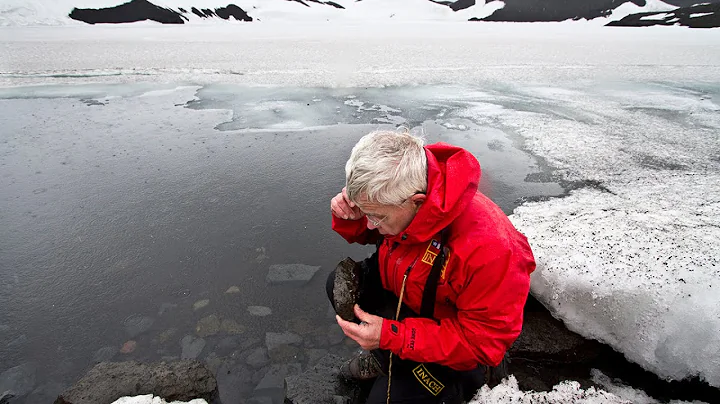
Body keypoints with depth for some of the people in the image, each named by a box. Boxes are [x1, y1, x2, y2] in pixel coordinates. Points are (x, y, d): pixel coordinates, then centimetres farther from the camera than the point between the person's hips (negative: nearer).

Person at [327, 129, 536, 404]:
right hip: (406, 296, 6)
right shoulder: (396, 197, -21)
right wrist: (351, 217, -24)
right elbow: (369, 234, 2)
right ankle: (385, 356, 14)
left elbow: (484, 342, -30)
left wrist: (391, 335, -36)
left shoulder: (489, 248, -40)